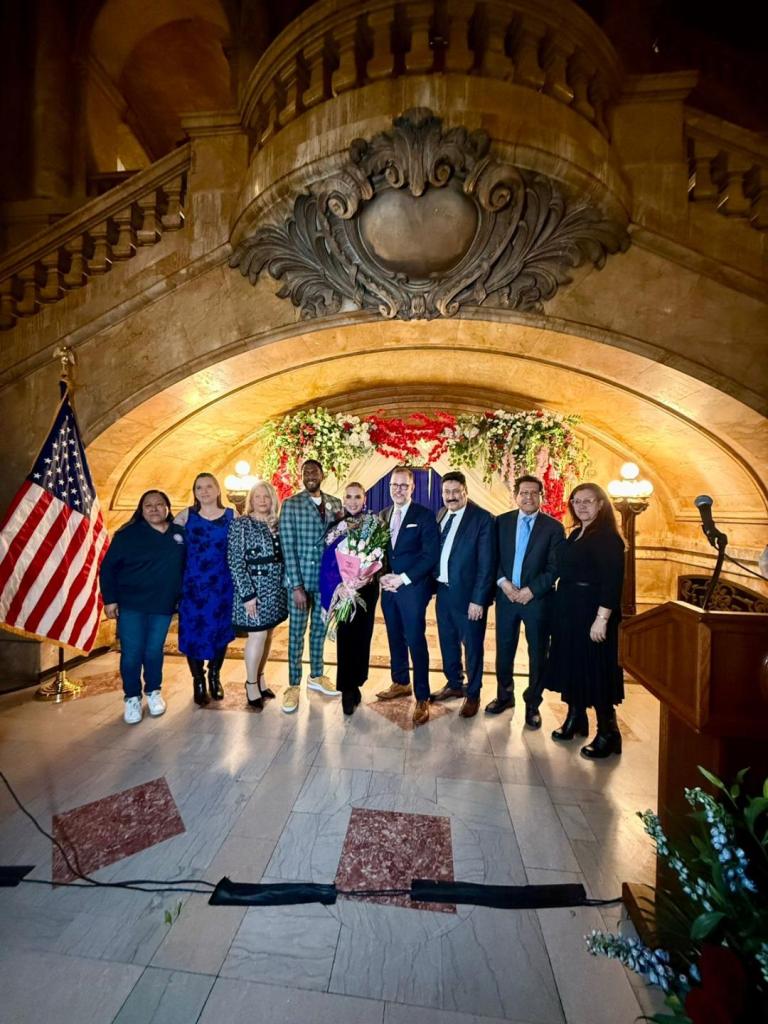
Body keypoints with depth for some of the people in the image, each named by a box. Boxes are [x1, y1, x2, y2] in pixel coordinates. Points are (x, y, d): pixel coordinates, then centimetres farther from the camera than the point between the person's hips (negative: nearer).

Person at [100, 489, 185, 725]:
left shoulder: (180, 534, 2)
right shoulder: (128, 534, -7)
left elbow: (186, 567, 12)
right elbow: (108, 568, -5)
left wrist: (183, 597, 8)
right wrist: (109, 599, -9)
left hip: (163, 606, 2)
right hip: (131, 604, -2)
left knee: (154, 651, 10)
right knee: (131, 653, 4)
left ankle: (153, 692, 31)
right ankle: (132, 698, 23)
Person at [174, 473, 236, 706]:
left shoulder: (231, 515, 1)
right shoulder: (186, 515, 1)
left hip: (222, 584, 0)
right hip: (193, 584, 0)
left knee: (221, 631, 10)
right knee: (194, 633, 6)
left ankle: (215, 677, 34)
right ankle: (198, 681, 28)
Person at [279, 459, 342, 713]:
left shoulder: (335, 503, 5)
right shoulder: (291, 504, -6)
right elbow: (288, 547, -10)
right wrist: (297, 585, -14)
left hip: (326, 580, 4)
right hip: (300, 580, -3)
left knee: (320, 630, 17)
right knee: (296, 633, 7)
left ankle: (316, 676, 34)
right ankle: (293, 686, 22)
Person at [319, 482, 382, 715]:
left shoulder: (375, 524, 0)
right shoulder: (335, 528, 2)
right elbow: (327, 564, 0)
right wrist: (329, 596, -7)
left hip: (366, 589, 0)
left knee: (362, 635, 9)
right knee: (345, 637, 1)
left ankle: (353, 685, 28)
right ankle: (348, 688, 16)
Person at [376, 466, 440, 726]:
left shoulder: (424, 516, -6)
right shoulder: (382, 516, 10)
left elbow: (431, 555, -12)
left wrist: (402, 578, -15)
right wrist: (383, 576, -5)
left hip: (413, 588, -5)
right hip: (388, 587, 5)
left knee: (416, 642, -2)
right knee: (395, 639, 16)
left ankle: (422, 698, 11)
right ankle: (401, 683, 35)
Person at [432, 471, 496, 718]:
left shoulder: (483, 518, -13)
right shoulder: (440, 515, 6)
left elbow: (487, 564, -15)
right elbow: (435, 551, 10)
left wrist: (478, 600, -16)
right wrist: (433, 583, 3)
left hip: (468, 594, -6)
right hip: (443, 591, 6)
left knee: (472, 646, 11)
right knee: (447, 642, 20)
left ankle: (473, 694, 31)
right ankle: (454, 684, 41)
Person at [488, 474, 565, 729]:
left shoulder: (553, 527, -4)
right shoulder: (502, 522, 4)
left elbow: (554, 567, -7)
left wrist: (531, 590, -14)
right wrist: (503, 582, -11)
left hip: (537, 598, -2)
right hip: (506, 595, 2)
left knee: (537, 654, 10)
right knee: (504, 650, 13)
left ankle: (533, 704, 29)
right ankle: (504, 695, 35)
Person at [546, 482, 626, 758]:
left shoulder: (607, 538, -14)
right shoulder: (575, 534, 10)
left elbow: (613, 582, -19)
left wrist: (602, 619, -22)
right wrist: (562, 607, 10)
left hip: (591, 612, -8)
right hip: (567, 610, 8)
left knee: (595, 671, 3)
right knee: (572, 665, 16)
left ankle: (608, 733, 20)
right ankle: (575, 719, 34)